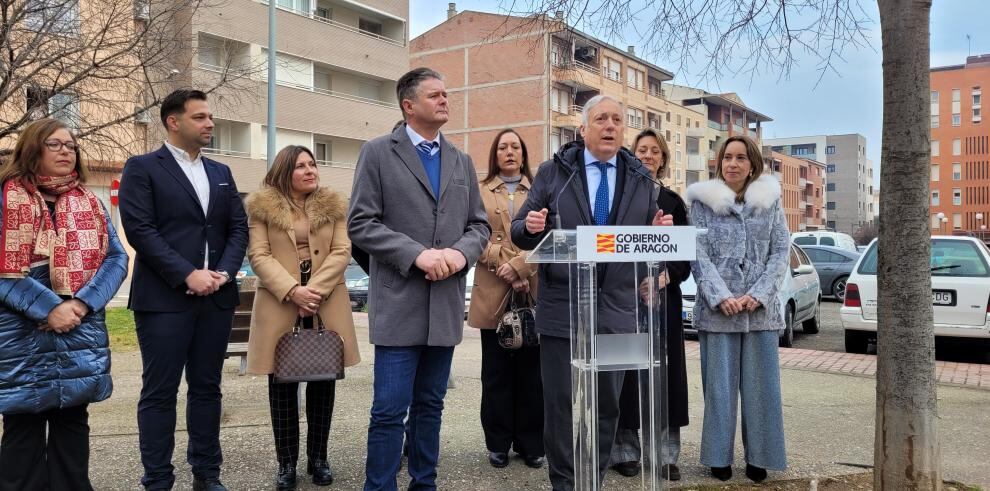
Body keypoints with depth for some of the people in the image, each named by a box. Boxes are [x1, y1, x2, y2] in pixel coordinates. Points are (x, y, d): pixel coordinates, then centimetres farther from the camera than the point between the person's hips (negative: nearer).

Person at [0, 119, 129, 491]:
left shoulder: (90, 203, 11)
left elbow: (117, 258, 5)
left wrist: (83, 303, -10)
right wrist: (48, 307, -18)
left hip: (80, 331, 3)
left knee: (73, 422, 10)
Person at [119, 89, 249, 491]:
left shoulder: (221, 172, 16)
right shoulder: (142, 168, 0)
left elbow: (239, 228, 11)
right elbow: (139, 229, -10)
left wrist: (224, 272, -6)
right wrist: (187, 275, -16)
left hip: (216, 298, 5)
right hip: (164, 298, -5)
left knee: (207, 388, 11)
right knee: (159, 393, 1)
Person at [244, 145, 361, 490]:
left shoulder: (333, 206, 9)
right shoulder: (263, 207, 3)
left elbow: (341, 252, 1)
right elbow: (258, 256, -5)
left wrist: (315, 289, -13)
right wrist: (292, 290, -18)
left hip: (326, 304, 2)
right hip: (280, 304, -2)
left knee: (323, 381, 6)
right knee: (282, 384, 3)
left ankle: (318, 458, 18)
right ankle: (286, 463, 13)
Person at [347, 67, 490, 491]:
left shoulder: (462, 161, 15)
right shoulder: (378, 152, -1)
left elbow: (479, 224, 13)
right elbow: (360, 223, -8)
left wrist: (461, 252, -9)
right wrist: (417, 254, -17)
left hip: (446, 305, 5)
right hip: (399, 303, -5)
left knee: (430, 406, 14)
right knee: (390, 411, -4)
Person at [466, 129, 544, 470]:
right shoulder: (480, 192, 11)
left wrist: (519, 265, -12)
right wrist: (504, 268, -11)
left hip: (532, 290, 0)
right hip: (493, 292, 0)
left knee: (530, 370, 5)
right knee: (496, 372, 5)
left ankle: (531, 443, 14)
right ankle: (498, 443, 14)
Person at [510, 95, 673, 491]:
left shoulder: (641, 180, 10)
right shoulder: (553, 172, 3)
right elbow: (519, 232, 3)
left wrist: (658, 233, -11)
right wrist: (531, 227, -20)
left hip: (617, 310, 2)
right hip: (562, 308, -2)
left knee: (607, 403, 11)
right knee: (561, 403, 3)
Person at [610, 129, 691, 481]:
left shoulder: (673, 201, 13)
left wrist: (667, 275, -11)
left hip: (663, 295, 2)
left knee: (664, 371, 2)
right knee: (626, 370, -1)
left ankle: (665, 454, 8)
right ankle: (625, 450, 8)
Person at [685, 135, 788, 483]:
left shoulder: (770, 199, 8)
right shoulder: (703, 200, 3)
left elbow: (781, 250, 4)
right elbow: (699, 254, -3)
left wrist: (758, 295, -9)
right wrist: (721, 297, -14)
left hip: (761, 308, 2)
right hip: (717, 308, -2)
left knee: (761, 385, 5)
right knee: (719, 385, 3)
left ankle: (758, 457, 16)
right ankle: (720, 456, 13)